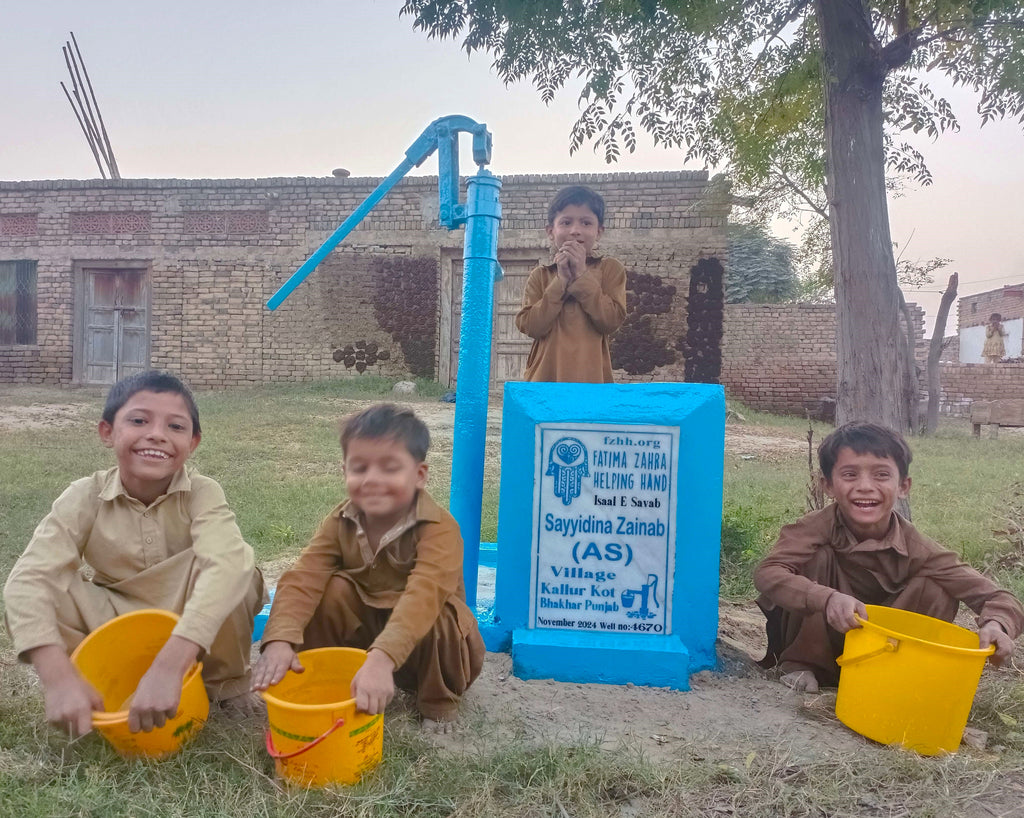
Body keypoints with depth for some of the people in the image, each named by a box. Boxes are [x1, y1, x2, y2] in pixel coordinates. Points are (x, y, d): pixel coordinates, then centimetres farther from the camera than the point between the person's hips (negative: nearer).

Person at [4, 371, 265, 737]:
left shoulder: (203, 494, -23)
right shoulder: (86, 497, -17)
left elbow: (225, 565, -41)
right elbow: (28, 577, -28)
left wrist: (169, 663, -54)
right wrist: (59, 677, -43)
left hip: (190, 627, -1)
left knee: (239, 564, -32)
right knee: (44, 592, -26)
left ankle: (226, 680, -5)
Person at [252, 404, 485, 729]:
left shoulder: (439, 529, -30)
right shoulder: (340, 522, -14)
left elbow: (424, 597, -45)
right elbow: (303, 578, -25)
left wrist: (381, 658, -60)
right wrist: (281, 638, -43)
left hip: (426, 635, -3)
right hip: (365, 628, 3)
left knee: (439, 621, -35)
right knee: (333, 588, -22)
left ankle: (440, 699, -5)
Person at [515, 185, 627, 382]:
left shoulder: (610, 269, 7)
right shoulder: (540, 276, 10)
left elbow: (611, 321, -6)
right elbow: (530, 326, -4)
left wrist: (582, 275, -7)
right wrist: (561, 280, -7)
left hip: (592, 379, -1)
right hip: (543, 378, 1)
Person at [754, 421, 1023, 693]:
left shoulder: (915, 549, -19)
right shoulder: (819, 527, -25)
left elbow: (999, 599, -20)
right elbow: (767, 574, -38)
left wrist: (996, 625, -44)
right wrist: (828, 599, -54)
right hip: (817, 640, -2)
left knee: (938, 590, -18)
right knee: (820, 556, -28)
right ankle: (798, 663, -9)